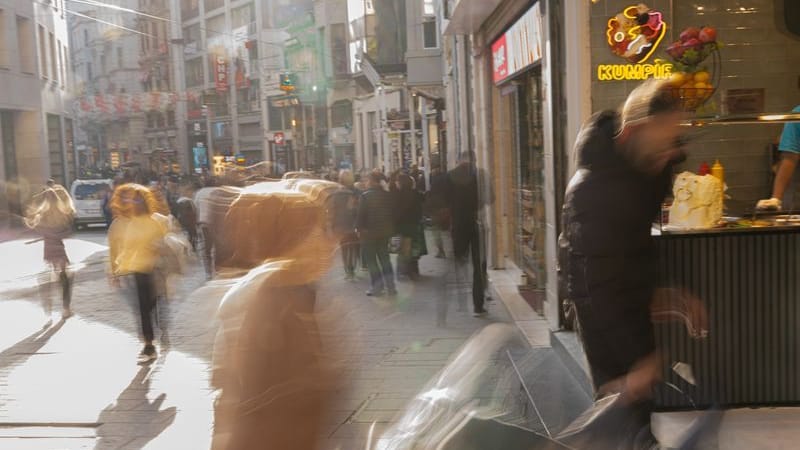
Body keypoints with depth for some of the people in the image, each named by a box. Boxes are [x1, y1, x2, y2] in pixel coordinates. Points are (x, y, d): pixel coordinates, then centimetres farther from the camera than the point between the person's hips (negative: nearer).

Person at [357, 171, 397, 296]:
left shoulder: (365, 196, -16)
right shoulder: (387, 195, 0)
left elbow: (361, 214, -16)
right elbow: (392, 213, 6)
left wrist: (359, 228, -3)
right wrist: (390, 229, 15)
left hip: (369, 232, -5)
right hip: (384, 231, 5)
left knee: (370, 259, 5)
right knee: (384, 257, 15)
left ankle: (377, 287, 4)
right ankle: (390, 286, 13)